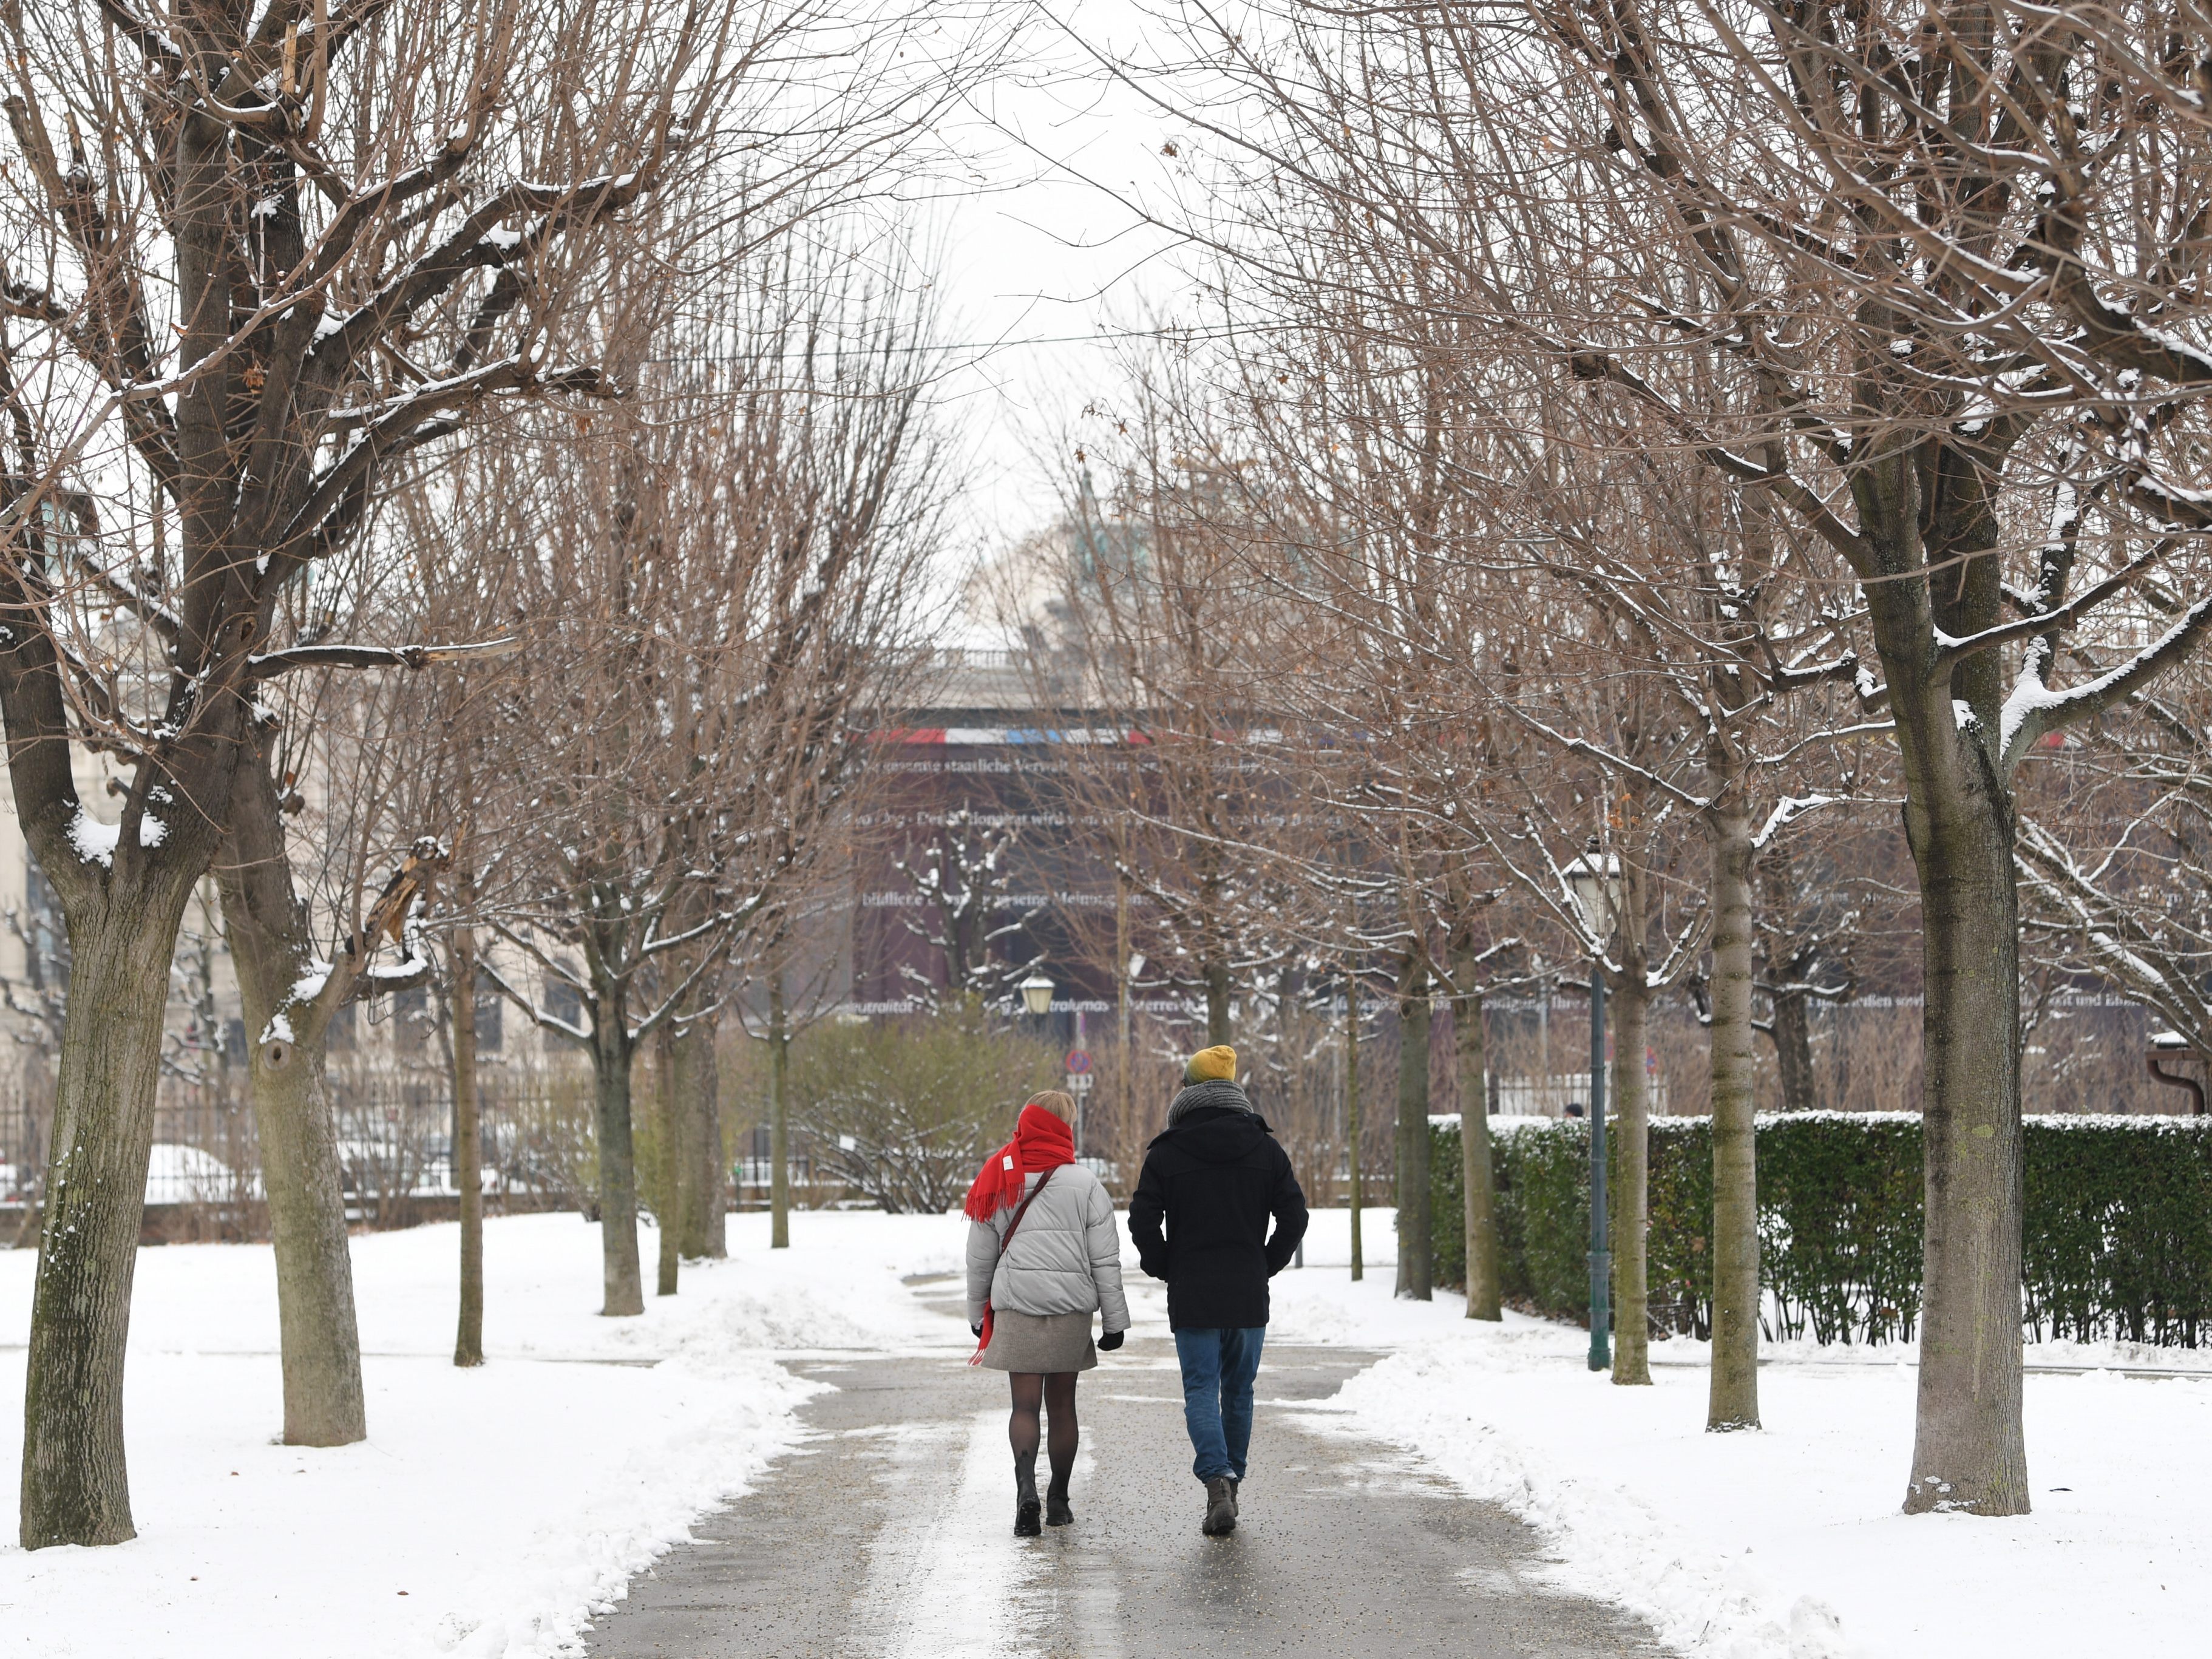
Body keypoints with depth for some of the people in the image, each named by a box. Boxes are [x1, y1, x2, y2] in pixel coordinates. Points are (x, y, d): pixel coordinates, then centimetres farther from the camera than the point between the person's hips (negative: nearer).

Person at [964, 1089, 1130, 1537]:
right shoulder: (1084, 1185, -4)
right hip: (1071, 1308, 0)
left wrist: (978, 1314, 18)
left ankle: (1026, 1486, -22)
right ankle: (1058, 1500, 17)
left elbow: (980, 1259, 7)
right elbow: (1105, 1260, -3)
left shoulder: (999, 1183, 2)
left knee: (1025, 1404, 0)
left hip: (1015, 1307, 1)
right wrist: (1114, 1320, 4)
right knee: (1062, 1404, 11)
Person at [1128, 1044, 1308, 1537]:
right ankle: (1231, 1484, 20)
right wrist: (1265, 1266, 9)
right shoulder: (1265, 1149, 3)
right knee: (1239, 1391, 13)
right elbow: (1294, 1216, 0)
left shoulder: (1166, 1153, -4)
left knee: (1201, 1390, -2)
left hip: (1191, 1297, -2)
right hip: (1249, 1295, 2)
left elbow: (1142, 1220, -8)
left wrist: (1166, 1271, 5)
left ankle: (1217, 1480, -22)